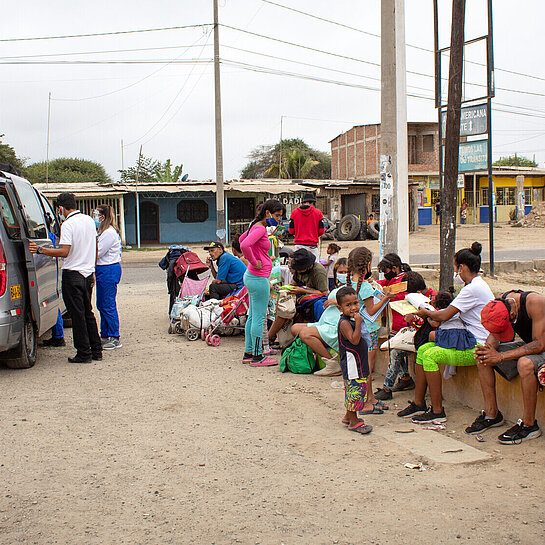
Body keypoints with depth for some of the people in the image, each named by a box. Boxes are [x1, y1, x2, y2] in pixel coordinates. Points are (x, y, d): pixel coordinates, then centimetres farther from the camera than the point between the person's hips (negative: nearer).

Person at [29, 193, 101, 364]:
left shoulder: (68, 224, -15)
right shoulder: (89, 220, 9)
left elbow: (64, 252, -23)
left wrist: (40, 250, -21)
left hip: (73, 274, -8)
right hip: (88, 273, 8)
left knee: (77, 314, -1)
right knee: (88, 313, 15)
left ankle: (84, 353, 2)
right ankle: (96, 350, 19)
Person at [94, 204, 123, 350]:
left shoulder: (109, 233, -16)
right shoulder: (103, 232, 16)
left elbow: (97, 253, -17)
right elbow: (96, 251, 17)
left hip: (109, 271, -10)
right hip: (102, 271, 10)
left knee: (108, 305, -6)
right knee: (101, 305, 14)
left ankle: (115, 339, 1)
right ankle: (105, 336, 22)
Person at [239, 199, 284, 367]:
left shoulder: (257, 227, 12)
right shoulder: (260, 229, -18)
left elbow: (241, 239, 30)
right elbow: (244, 245, -33)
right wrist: (254, 262, -20)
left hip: (252, 277, 10)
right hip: (259, 279, -10)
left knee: (252, 317, 15)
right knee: (259, 318, -4)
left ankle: (248, 353, 22)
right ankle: (257, 357, 3)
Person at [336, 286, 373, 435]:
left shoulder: (352, 319, 11)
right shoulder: (344, 323, -18)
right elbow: (354, 340, -28)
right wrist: (358, 323, -30)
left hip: (358, 363, 10)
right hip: (351, 364, -10)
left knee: (353, 391, 18)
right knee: (354, 390, -7)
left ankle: (348, 416, 31)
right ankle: (353, 422, 0)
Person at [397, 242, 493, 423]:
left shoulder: (472, 289, -19)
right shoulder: (476, 284, 14)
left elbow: (445, 316, -19)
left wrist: (427, 313, 0)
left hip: (477, 348, -11)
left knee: (431, 355, -22)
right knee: (423, 350, 3)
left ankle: (437, 411, -14)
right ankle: (418, 404, 7)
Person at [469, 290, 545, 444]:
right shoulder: (502, 303, -11)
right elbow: (494, 335, -3)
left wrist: (501, 356, -34)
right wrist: (488, 347, -28)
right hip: (528, 344, 7)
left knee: (525, 363, -38)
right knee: (483, 358, -5)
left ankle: (529, 425, -24)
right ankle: (491, 414, 4)